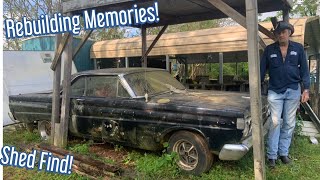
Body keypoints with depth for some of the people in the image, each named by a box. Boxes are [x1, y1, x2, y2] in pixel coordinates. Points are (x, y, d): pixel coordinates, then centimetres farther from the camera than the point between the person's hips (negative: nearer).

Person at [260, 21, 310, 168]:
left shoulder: (298, 48, 3)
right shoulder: (269, 50, 1)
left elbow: (304, 70, 4)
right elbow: (262, 70, 3)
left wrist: (306, 89, -3)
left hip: (293, 91, 2)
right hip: (275, 91, -1)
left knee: (289, 124, 8)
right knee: (275, 123, -1)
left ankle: (283, 152, 20)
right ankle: (272, 155, 7)